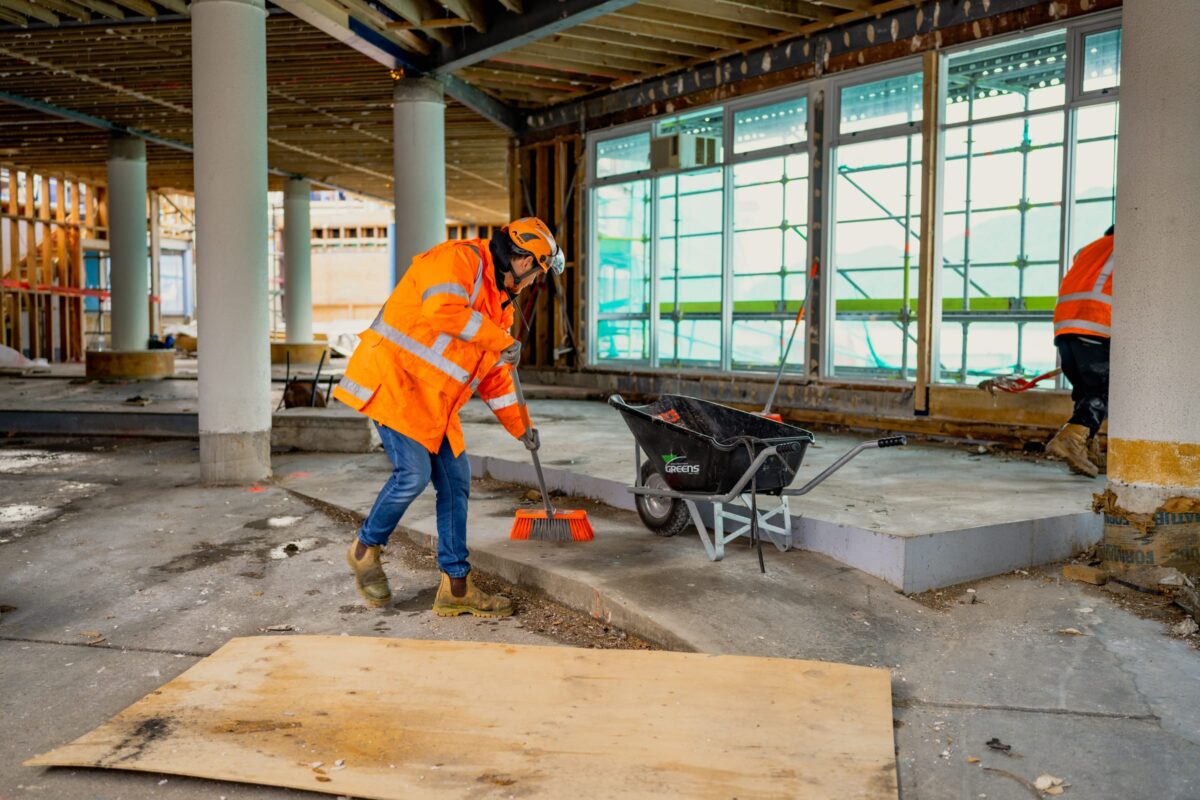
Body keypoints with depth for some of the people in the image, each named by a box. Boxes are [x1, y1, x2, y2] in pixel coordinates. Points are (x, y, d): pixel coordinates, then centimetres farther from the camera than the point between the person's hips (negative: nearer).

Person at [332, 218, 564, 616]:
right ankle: (365, 549, 10)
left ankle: (456, 586, 13)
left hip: (435, 403, 10)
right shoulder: (460, 258, -9)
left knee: (456, 481, 5)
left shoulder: (500, 302, 19)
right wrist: (501, 340, -20)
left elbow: (495, 375, 25)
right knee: (414, 472, -17)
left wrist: (519, 427, 24)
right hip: (394, 378, -9)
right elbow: (444, 309, -30)